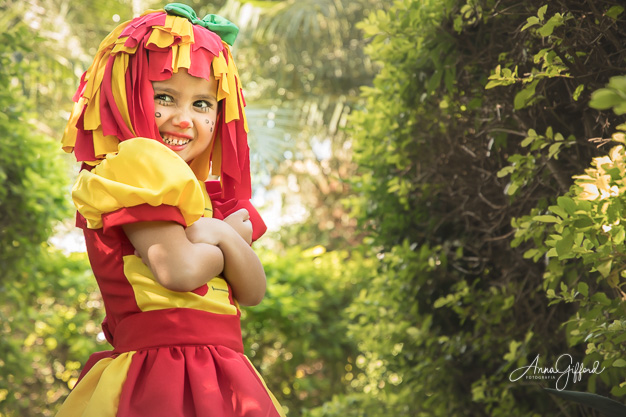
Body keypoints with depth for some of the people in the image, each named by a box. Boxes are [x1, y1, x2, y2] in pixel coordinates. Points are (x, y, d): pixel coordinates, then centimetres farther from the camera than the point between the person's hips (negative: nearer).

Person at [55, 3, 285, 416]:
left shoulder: (206, 191, 15)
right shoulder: (134, 164, -10)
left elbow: (253, 291, 8)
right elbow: (179, 270, -20)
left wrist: (225, 236, -11)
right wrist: (227, 242, 0)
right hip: (164, 381, -8)